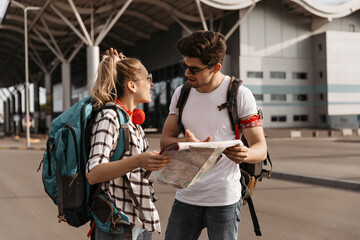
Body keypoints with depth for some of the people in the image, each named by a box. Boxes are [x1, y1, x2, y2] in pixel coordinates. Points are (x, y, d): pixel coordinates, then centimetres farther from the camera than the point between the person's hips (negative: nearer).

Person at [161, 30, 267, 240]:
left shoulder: (240, 95, -7)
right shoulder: (182, 93, 6)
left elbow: (261, 148, -8)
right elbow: (166, 140, 5)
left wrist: (245, 154, -32)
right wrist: (188, 144, -18)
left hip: (224, 199, -3)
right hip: (186, 197, 4)